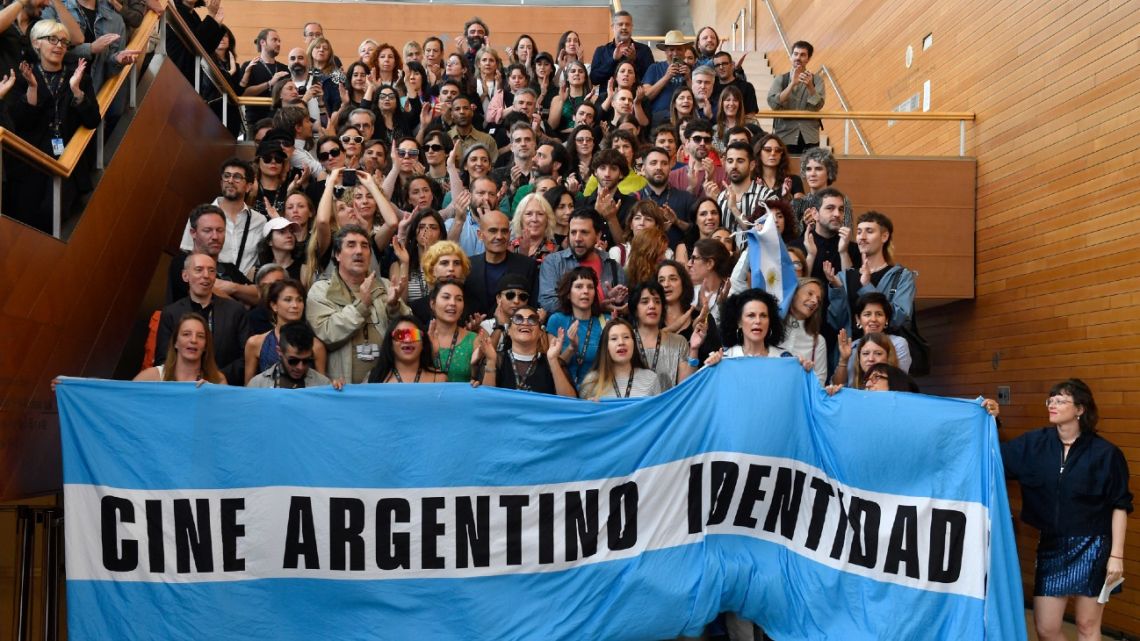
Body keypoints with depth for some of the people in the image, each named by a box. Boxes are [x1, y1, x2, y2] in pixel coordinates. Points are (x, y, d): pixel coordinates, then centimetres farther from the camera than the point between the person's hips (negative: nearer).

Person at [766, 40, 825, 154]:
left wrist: (810, 86, -23)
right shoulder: (780, 79, 5)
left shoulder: (817, 80, 6)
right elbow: (773, 104, -10)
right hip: (784, 137, 0)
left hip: (809, 138, 1)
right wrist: (792, 84, -19)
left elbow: (817, 106, -7)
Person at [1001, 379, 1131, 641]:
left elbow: (1120, 506, -5)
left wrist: (1117, 555, -8)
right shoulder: (1035, 443, -1)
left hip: (1092, 547, -3)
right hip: (1052, 545, 3)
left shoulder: (1105, 453, -9)